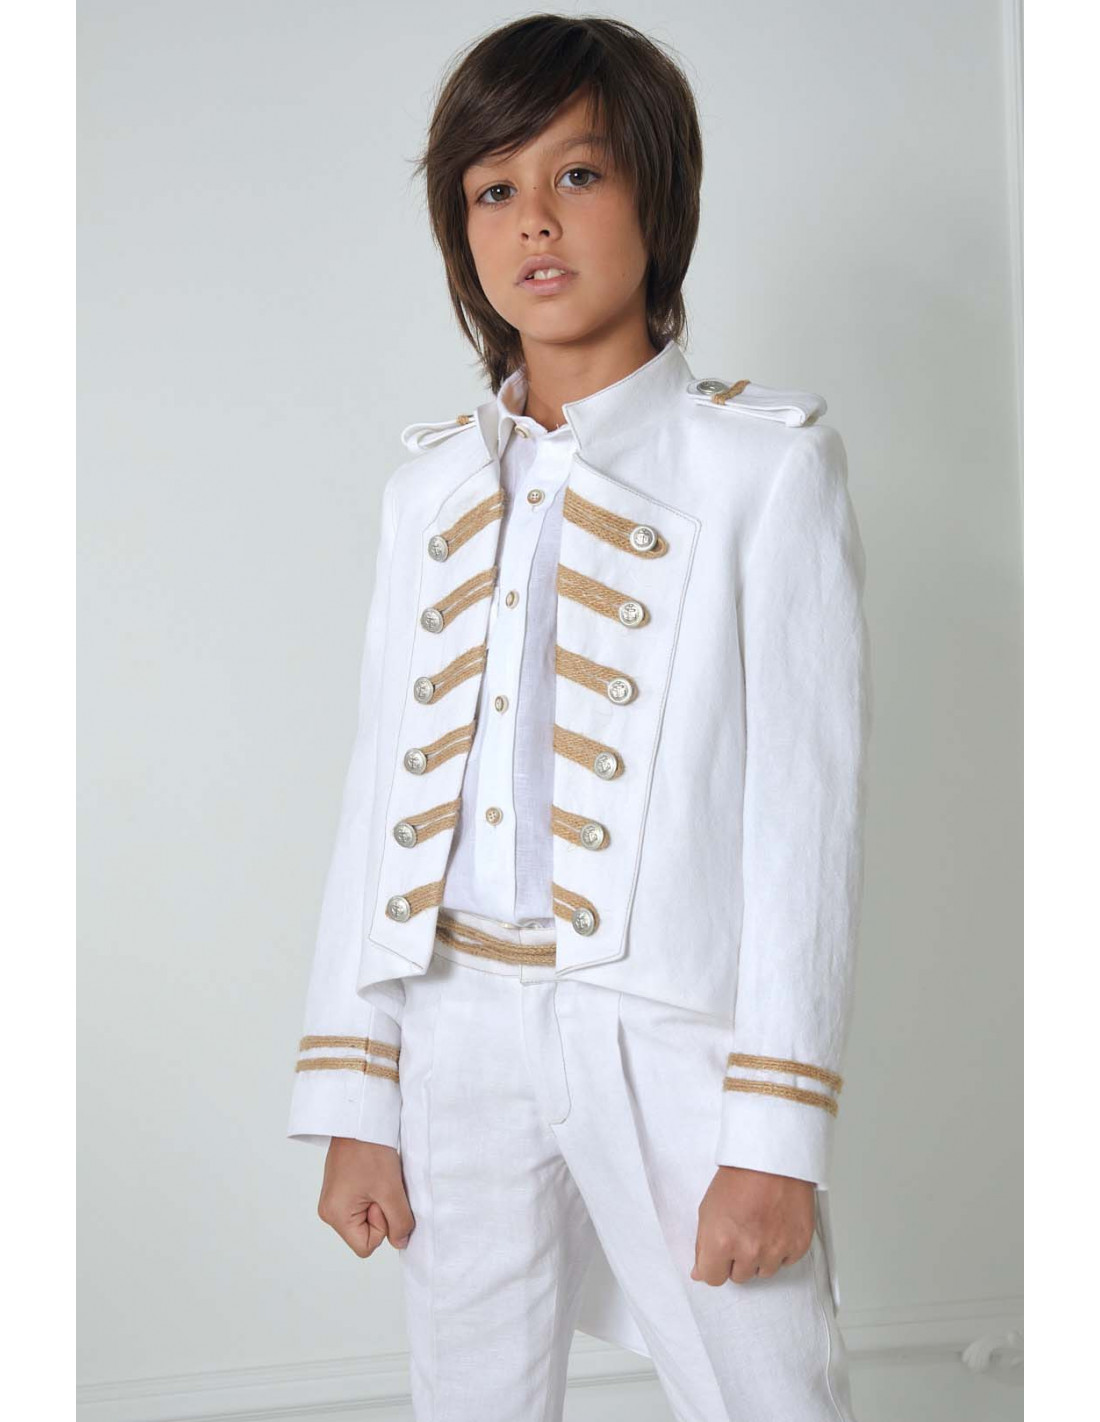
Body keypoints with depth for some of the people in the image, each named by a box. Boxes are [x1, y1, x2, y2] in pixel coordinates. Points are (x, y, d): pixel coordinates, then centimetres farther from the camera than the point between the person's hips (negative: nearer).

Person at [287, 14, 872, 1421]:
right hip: (459, 1037, 4)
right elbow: (383, 791, 9)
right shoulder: (432, 487, 10)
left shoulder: (763, 460, -2)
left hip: (672, 1037, -3)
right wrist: (351, 1099, 6)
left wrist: (775, 1130, -10)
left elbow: (807, 795, -6)